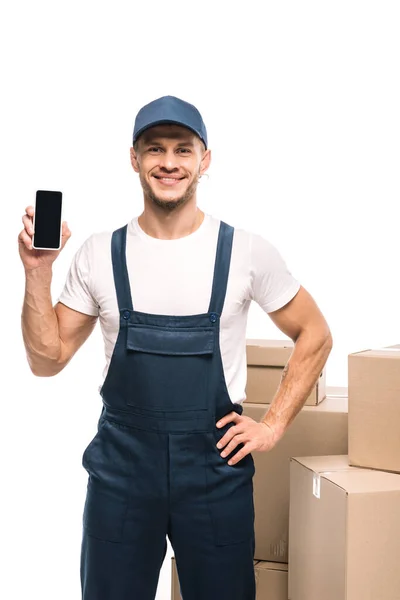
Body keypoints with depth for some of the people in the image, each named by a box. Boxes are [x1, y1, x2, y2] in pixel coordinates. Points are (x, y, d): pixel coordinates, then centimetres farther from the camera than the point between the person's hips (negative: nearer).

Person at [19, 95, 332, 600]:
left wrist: (273, 425, 0)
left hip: (216, 466, -1)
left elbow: (315, 335, 6)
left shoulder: (246, 251, -5)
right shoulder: (99, 254, 0)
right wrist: (38, 273, -9)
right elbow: (47, 359, 3)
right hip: (120, 466, 1)